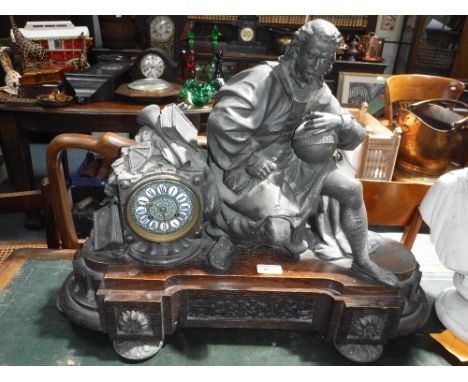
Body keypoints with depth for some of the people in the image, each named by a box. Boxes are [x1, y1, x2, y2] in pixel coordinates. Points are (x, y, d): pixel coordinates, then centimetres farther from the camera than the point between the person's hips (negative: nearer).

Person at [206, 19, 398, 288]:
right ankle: (227, 232, 3)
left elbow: (356, 136, 4)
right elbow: (221, 120, -35)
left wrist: (339, 121, -19)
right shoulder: (265, 78, -22)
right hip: (248, 165, -7)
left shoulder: (319, 92, 1)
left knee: (352, 189, 0)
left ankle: (362, 261, 18)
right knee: (279, 231, -30)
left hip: (289, 158, 8)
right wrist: (250, 159, -27)